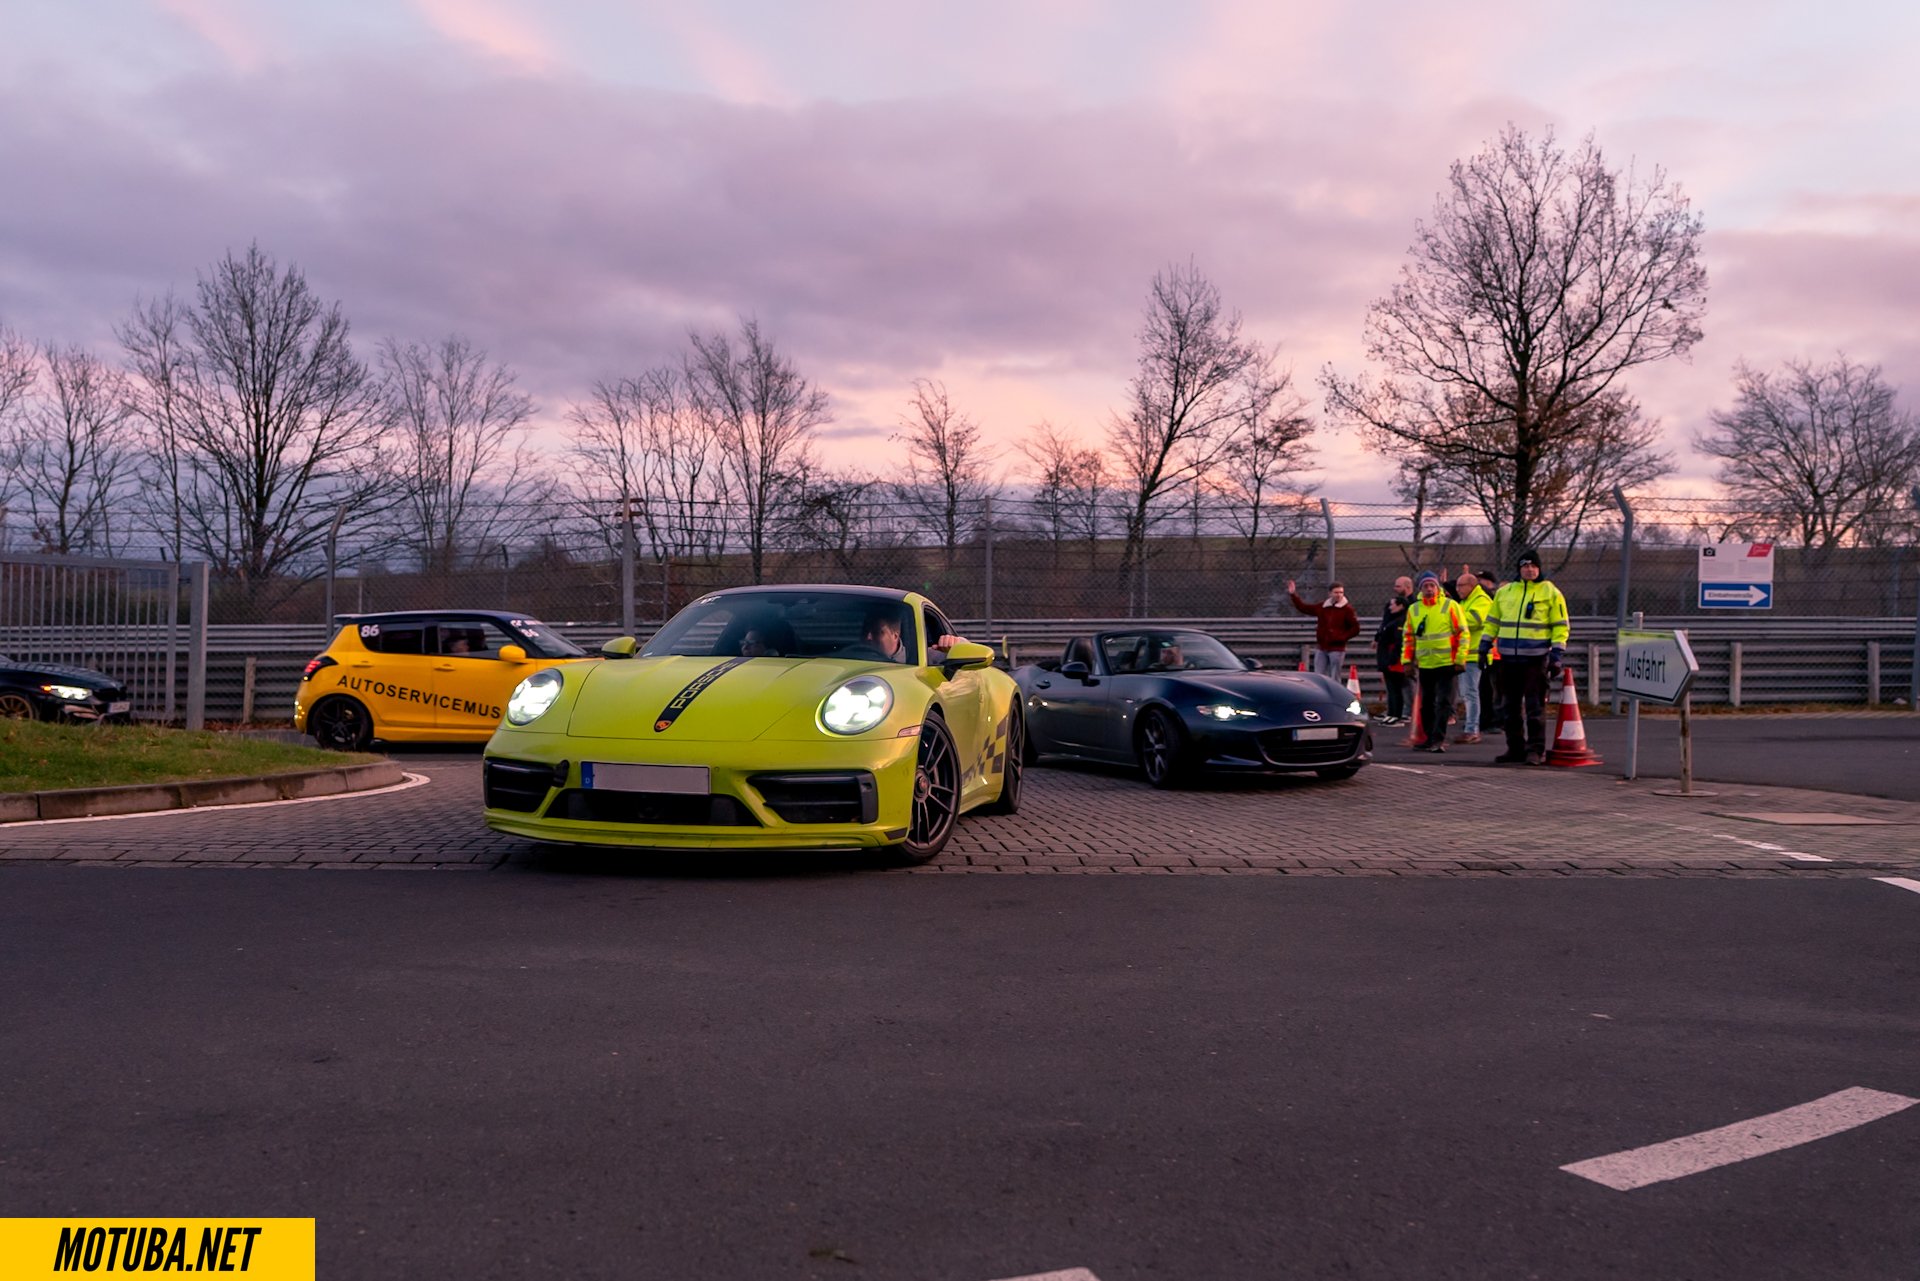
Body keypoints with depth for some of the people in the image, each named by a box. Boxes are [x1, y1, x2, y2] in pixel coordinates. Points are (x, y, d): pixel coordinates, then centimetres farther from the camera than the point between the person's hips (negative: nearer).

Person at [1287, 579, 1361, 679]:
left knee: (1335, 679, -1)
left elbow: (1355, 629, -5)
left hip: (1337, 649, -4)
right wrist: (1293, 594, 10)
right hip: (1321, 648, 4)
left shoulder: (1347, 609, -4)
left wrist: (1342, 637, -14)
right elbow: (1303, 607, 15)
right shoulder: (1322, 607, 9)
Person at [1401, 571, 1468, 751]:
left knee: (1444, 702, -7)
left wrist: (1460, 659, -9)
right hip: (1425, 665, 4)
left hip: (1447, 664, -4)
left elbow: (1462, 633, -3)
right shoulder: (1413, 609, 9)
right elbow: (1409, 637, 16)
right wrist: (1407, 659, 8)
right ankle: (1429, 738, 21)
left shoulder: (1450, 606, -3)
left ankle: (1438, 738, -8)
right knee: (1427, 704, 11)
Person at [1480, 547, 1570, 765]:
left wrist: (1557, 657, -8)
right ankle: (1515, 748, 17)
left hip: (1536, 660, -4)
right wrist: (1484, 648, 14)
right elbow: (1492, 622, 19)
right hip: (1509, 659, 4)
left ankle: (1536, 750, 1)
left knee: (1535, 707, -4)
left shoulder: (1551, 593, 1)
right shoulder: (1504, 592, 13)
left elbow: (1560, 626, -1)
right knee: (1511, 707, 9)